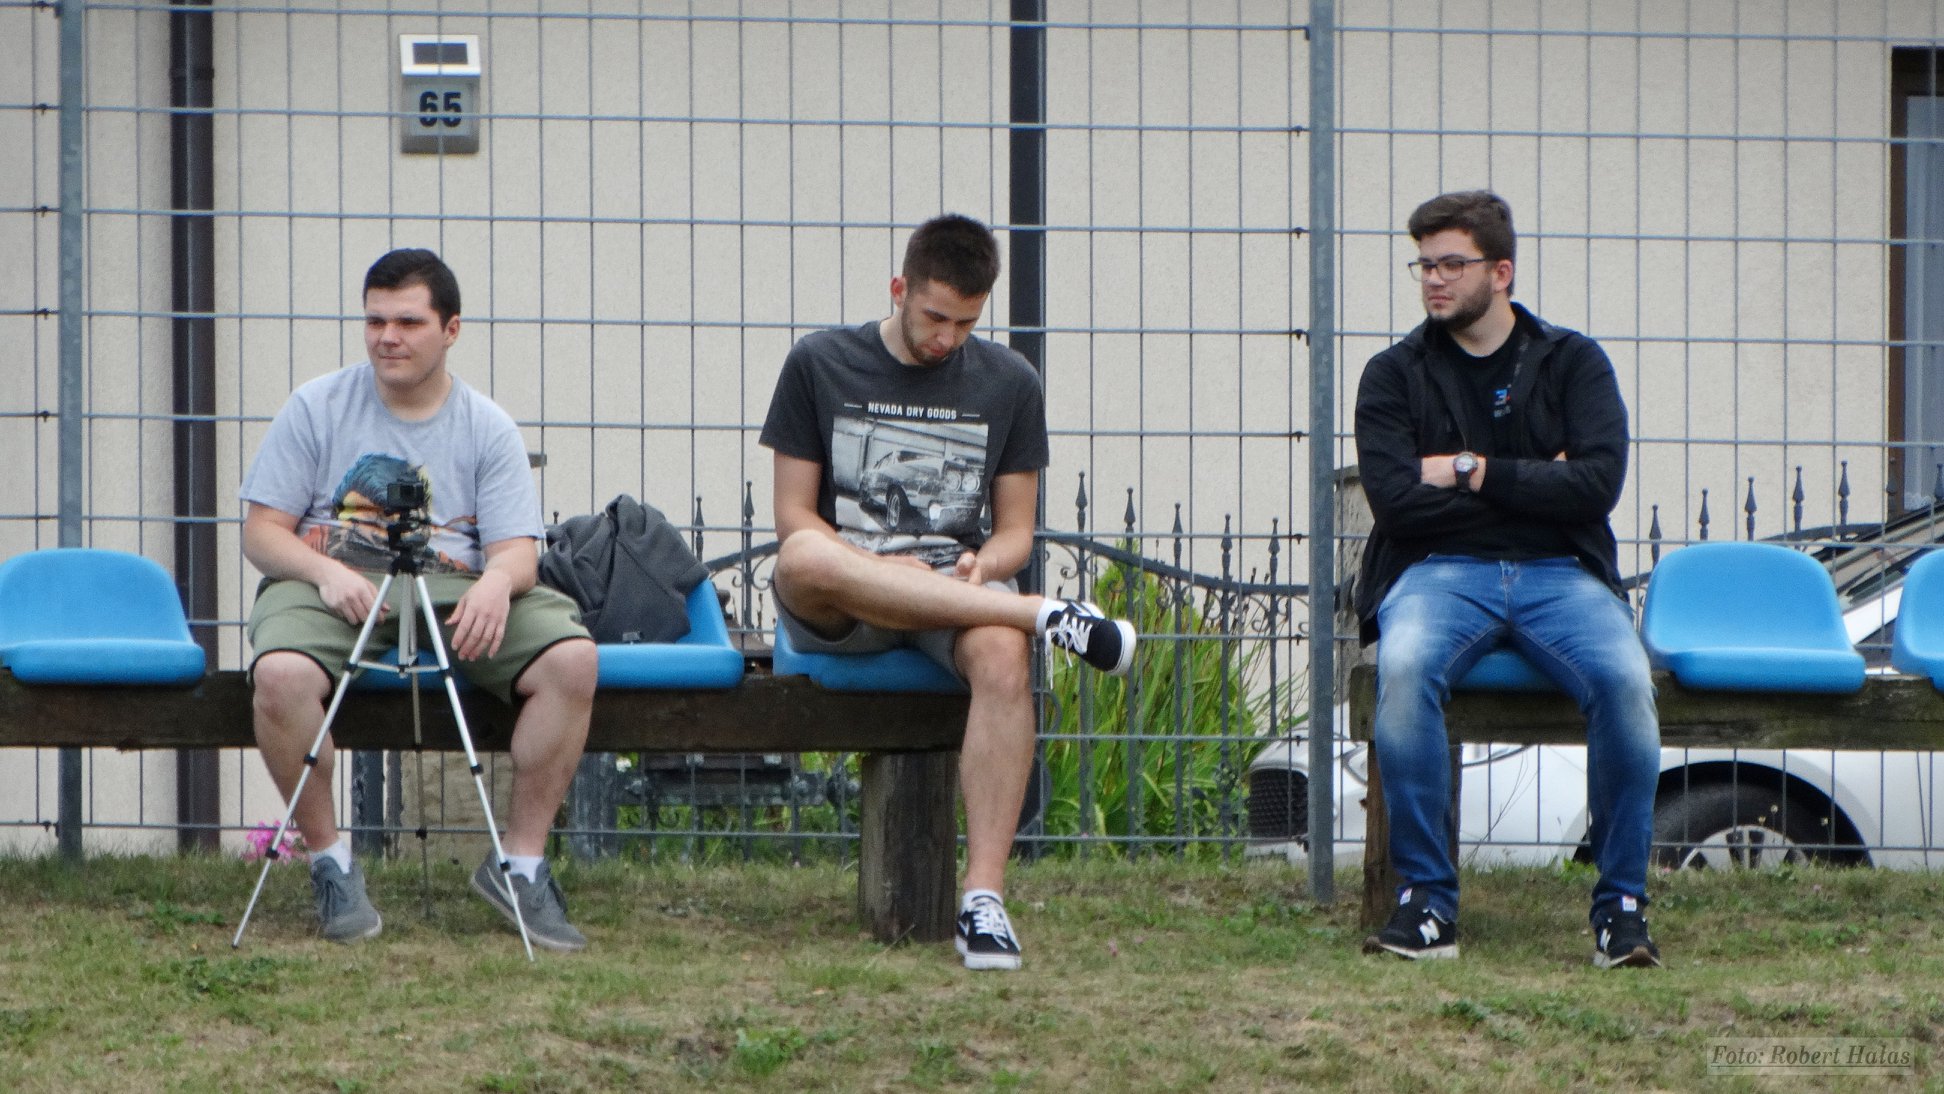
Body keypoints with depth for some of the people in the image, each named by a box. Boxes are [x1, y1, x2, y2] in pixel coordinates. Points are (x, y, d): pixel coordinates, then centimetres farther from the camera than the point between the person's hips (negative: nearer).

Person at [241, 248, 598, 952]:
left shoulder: (487, 427, 10)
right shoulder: (317, 407, 7)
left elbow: (516, 548, 2)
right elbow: (262, 530, 4)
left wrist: (496, 582, -24)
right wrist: (327, 573, -17)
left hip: (456, 591, 2)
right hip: (332, 584, -2)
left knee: (571, 658, -24)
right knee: (281, 673, -36)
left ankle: (521, 862, -13)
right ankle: (329, 862, -15)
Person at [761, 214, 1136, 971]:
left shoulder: (1009, 384, 12)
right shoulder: (819, 366, 7)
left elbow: (1015, 531, 13)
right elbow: (794, 518, 4)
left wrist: (980, 567, -11)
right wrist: (872, 567, -15)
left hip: (958, 591, 1)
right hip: (834, 616, -1)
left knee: (1000, 655, -37)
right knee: (803, 562, -40)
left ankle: (984, 895, -40)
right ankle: (1048, 617, -34)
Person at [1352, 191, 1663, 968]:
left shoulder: (1572, 364, 10)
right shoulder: (1395, 374, 10)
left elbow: (1597, 483, -6)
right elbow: (1395, 498, -6)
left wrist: (1475, 473, -6)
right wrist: (1530, 486, -3)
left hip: (1559, 574, 0)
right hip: (1440, 574, 0)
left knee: (1623, 678, -31)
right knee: (1403, 670, -34)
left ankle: (1622, 903, -18)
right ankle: (1426, 899, -26)